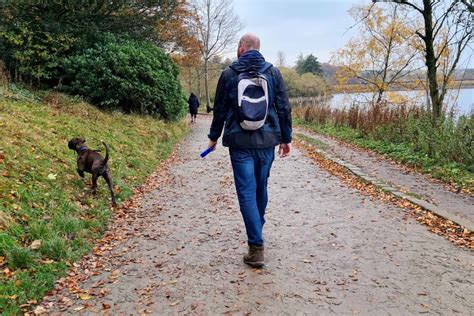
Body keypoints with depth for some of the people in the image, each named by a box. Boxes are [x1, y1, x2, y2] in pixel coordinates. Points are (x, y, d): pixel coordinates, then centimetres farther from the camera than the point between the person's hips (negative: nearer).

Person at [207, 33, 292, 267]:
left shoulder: (229, 74, 0)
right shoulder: (272, 72, 4)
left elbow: (220, 109, 4)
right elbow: (284, 108, 3)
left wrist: (214, 136, 17)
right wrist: (286, 138, 11)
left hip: (239, 142, -2)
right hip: (267, 141, 3)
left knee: (246, 192, -2)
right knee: (261, 188, 18)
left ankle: (256, 247, -7)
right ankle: (257, 229, 37)